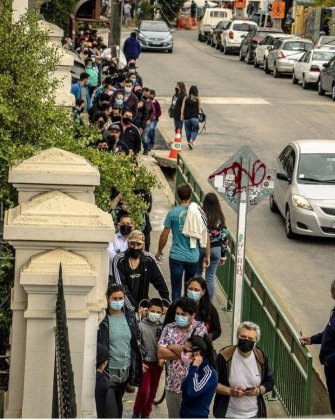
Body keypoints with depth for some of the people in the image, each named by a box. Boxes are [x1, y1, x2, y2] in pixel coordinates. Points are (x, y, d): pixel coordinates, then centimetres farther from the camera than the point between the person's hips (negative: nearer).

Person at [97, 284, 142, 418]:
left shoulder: (129, 316, 4)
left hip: (126, 368, 5)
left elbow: (137, 340, 13)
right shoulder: (102, 319, -12)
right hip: (109, 369, -5)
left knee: (118, 400, 18)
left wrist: (137, 364, 12)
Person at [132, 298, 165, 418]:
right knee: (144, 391, -11)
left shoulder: (162, 327, 0)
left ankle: (145, 415, 26)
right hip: (144, 363, -4)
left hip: (157, 363, 4)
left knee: (152, 392, 10)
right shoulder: (141, 325, -9)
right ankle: (136, 413, 11)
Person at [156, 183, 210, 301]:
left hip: (176, 257, -2)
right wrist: (207, 256, 9)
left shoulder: (173, 213, -9)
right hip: (193, 257, 2)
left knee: (176, 288, 6)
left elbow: (164, 235, -4)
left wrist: (159, 251, 12)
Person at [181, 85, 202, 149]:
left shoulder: (186, 98, 4)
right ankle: (191, 141, -14)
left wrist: (181, 115, -3)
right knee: (195, 130, 6)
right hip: (195, 117, -2)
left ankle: (189, 142, 19)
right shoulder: (198, 99, -1)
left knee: (188, 130, 14)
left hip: (186, 117, 2)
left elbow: (183, 107, -2)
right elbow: (199, 108, 0)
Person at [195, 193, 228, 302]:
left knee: (197, 274, 16)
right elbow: (225, 237, -1)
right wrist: (223, 255, 9)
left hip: (201, 247, -2)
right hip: (216, 249, 2)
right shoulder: (220, 217, -5)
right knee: (211, 277, 9)